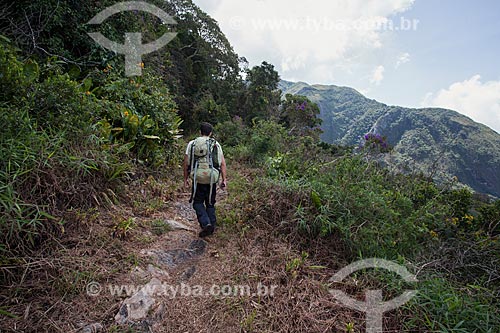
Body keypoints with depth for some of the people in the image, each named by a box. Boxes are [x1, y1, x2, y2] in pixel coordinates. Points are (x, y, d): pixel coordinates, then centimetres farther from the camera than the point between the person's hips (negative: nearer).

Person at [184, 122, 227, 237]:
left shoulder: (192, 144, 4)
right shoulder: (216, 145, 5)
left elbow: (186, 163, 2)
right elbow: (222, 163, -1)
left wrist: (185, 178, 10)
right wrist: (224, 179, 1)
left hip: (197, 179, -1)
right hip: (212, 180, 2)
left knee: (197, 202, 11)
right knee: (210, 204, 16)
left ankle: (206, 224, -5)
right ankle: (212, 226, 21)